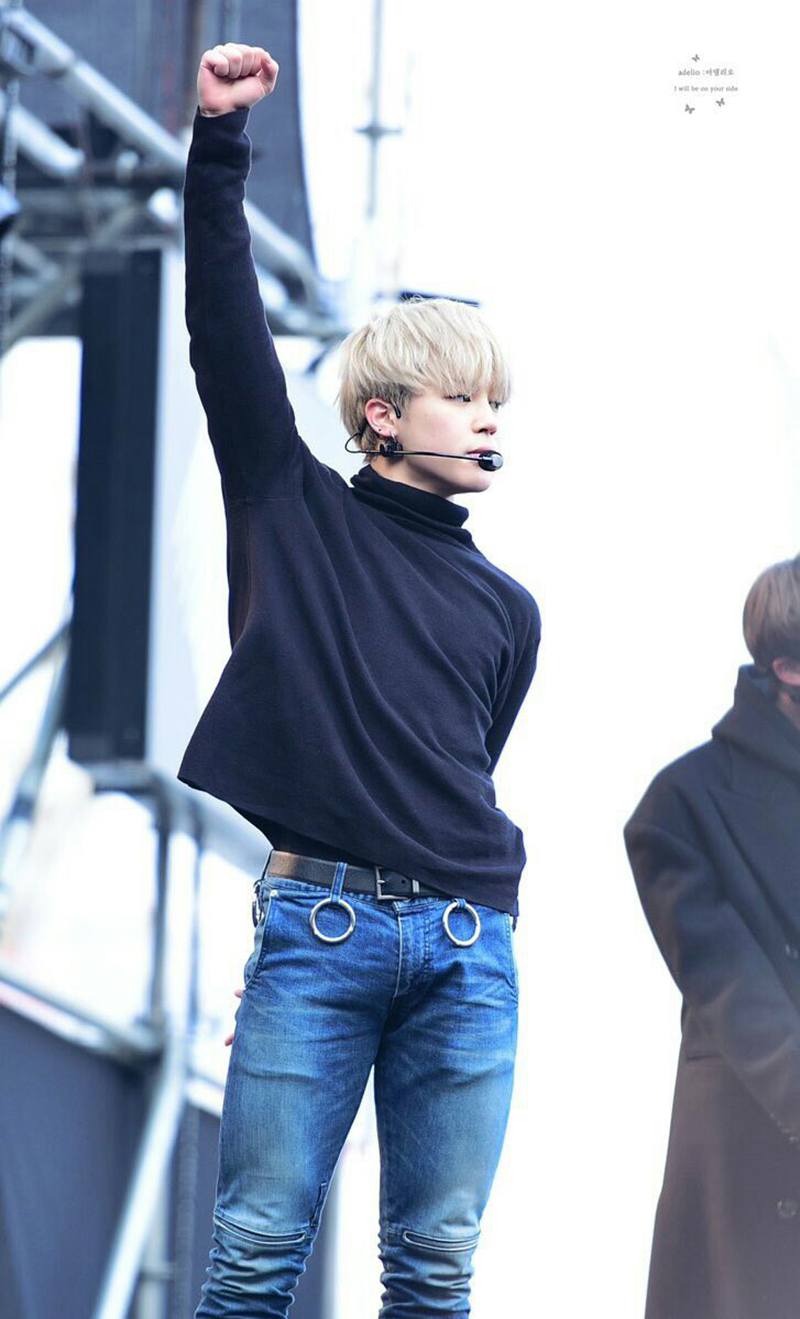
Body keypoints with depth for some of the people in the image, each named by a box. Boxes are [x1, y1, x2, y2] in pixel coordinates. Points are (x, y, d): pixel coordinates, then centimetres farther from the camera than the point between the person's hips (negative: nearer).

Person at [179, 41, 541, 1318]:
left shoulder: (506, 609, 18)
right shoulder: (295, 513, 10)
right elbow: (228, 329, 2)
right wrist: (219, 149, -4)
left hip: (465, 948, 3)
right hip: (317, 926, -3)